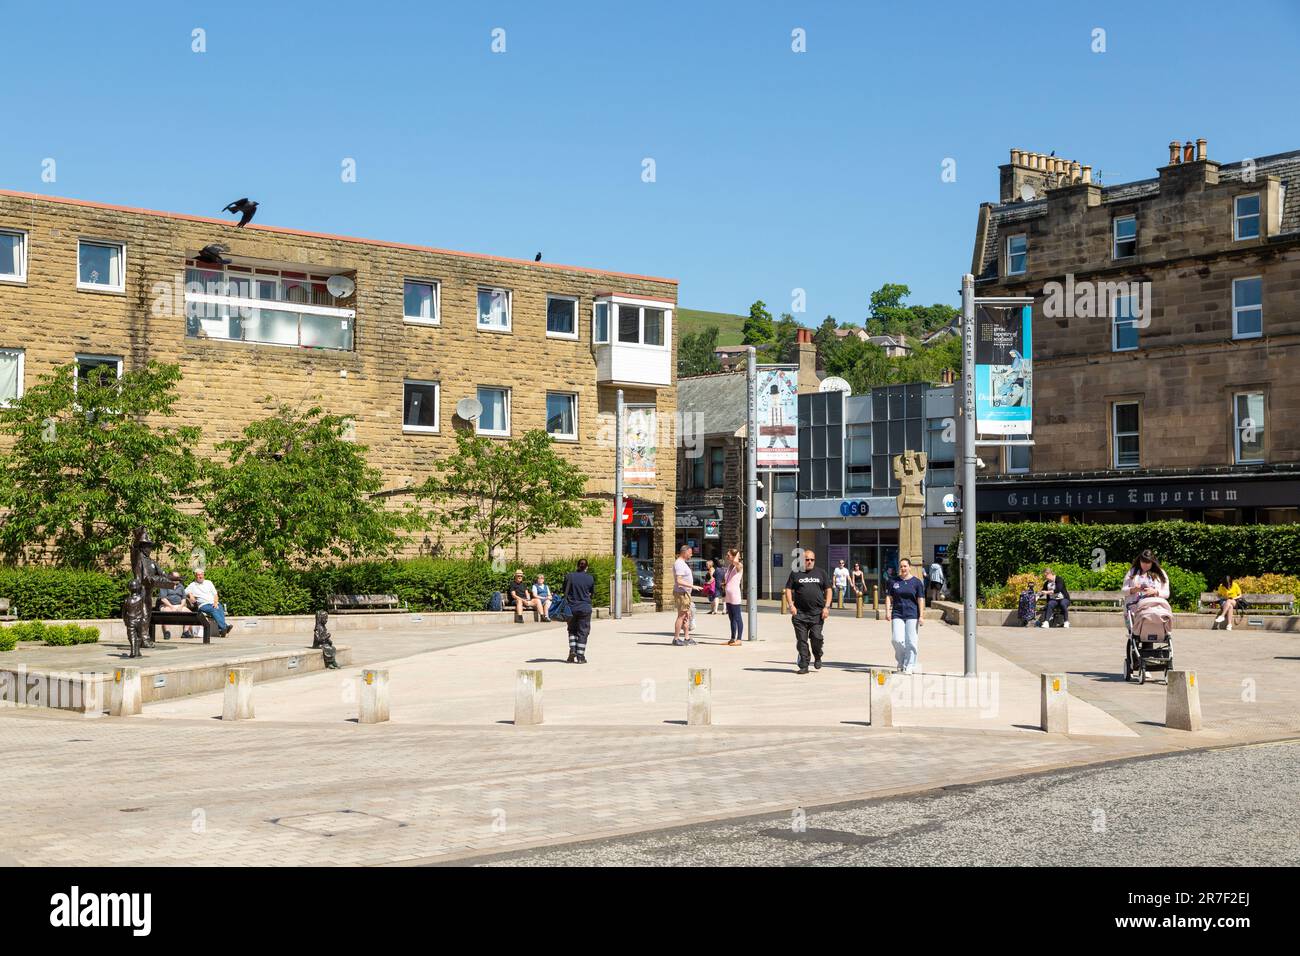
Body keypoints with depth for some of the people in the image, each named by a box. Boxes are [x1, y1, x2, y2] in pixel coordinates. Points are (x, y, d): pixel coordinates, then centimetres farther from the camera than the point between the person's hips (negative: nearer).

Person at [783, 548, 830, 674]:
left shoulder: (820, 573, 13)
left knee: (816, 637, -9)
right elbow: (788, 590, 8)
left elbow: (828, 590, 12)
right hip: (800, 613, 0)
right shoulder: (795, 573, 10)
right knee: (801, 640, -1)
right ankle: (804, 666, 6)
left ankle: (817, 657, 20)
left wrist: (826, 607, 0)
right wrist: (791, 605, -5)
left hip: (817, 612, 0)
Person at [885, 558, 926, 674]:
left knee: (911, 642, -4)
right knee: (897, 640, -9)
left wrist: (921, 616, -6)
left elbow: (921, 599, 1)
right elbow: (888, 597, 10)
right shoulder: (894, 581, 10)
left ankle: (909, 666, 5)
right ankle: (901, 662, 14)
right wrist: (887, 611, -4)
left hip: (912, 615, -2)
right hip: (897, 615, 2)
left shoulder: (916, 582, 4)